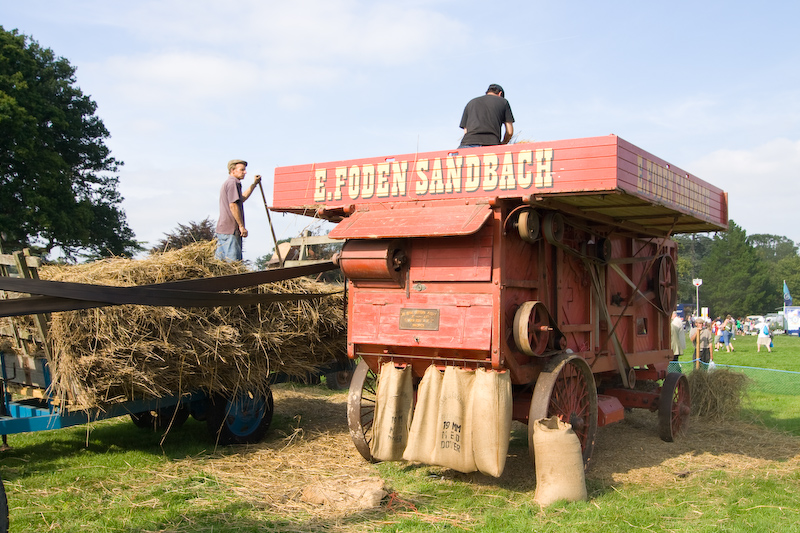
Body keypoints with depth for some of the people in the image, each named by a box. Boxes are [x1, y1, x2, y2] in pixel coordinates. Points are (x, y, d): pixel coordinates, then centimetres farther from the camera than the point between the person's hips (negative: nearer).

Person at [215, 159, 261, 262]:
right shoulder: (233, 182, -9)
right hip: (230, 230, -10)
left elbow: (241, 198, 38)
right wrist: (241, 226, -16)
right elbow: (233, 205, -18)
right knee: (232, 262, -11)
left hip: (223, 229, 10)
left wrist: (254, 184, 39)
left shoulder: (228, 183, 24)